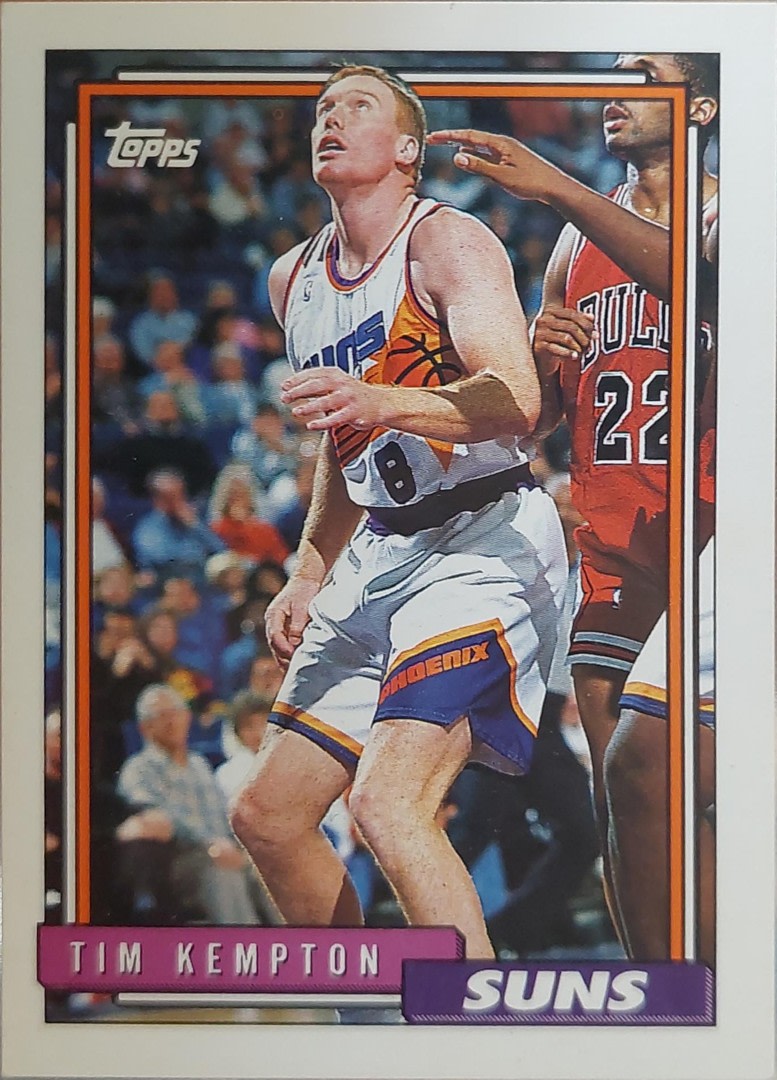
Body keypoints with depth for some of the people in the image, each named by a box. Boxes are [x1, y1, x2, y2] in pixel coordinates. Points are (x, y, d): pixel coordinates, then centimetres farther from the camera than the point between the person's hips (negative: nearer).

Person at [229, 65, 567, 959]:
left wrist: (381, 402, -40)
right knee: (266, 815, 9)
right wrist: (308, 578, 19)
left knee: (388, 802, -27)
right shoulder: (293, 279, 15)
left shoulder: (446, 240, -10)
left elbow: (515, 400, -25)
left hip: (484, 538, -9)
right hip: (382, 551, 9)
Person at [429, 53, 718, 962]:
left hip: (712, 544, -6)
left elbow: (707, 281, -26)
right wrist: (542, 358, -3)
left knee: (639, 762, -18)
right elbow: (534, 411, 21)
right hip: (613, 552, 6)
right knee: (623, 806, 2)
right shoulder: (577, 242, 17)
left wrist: (556, 189, -32)